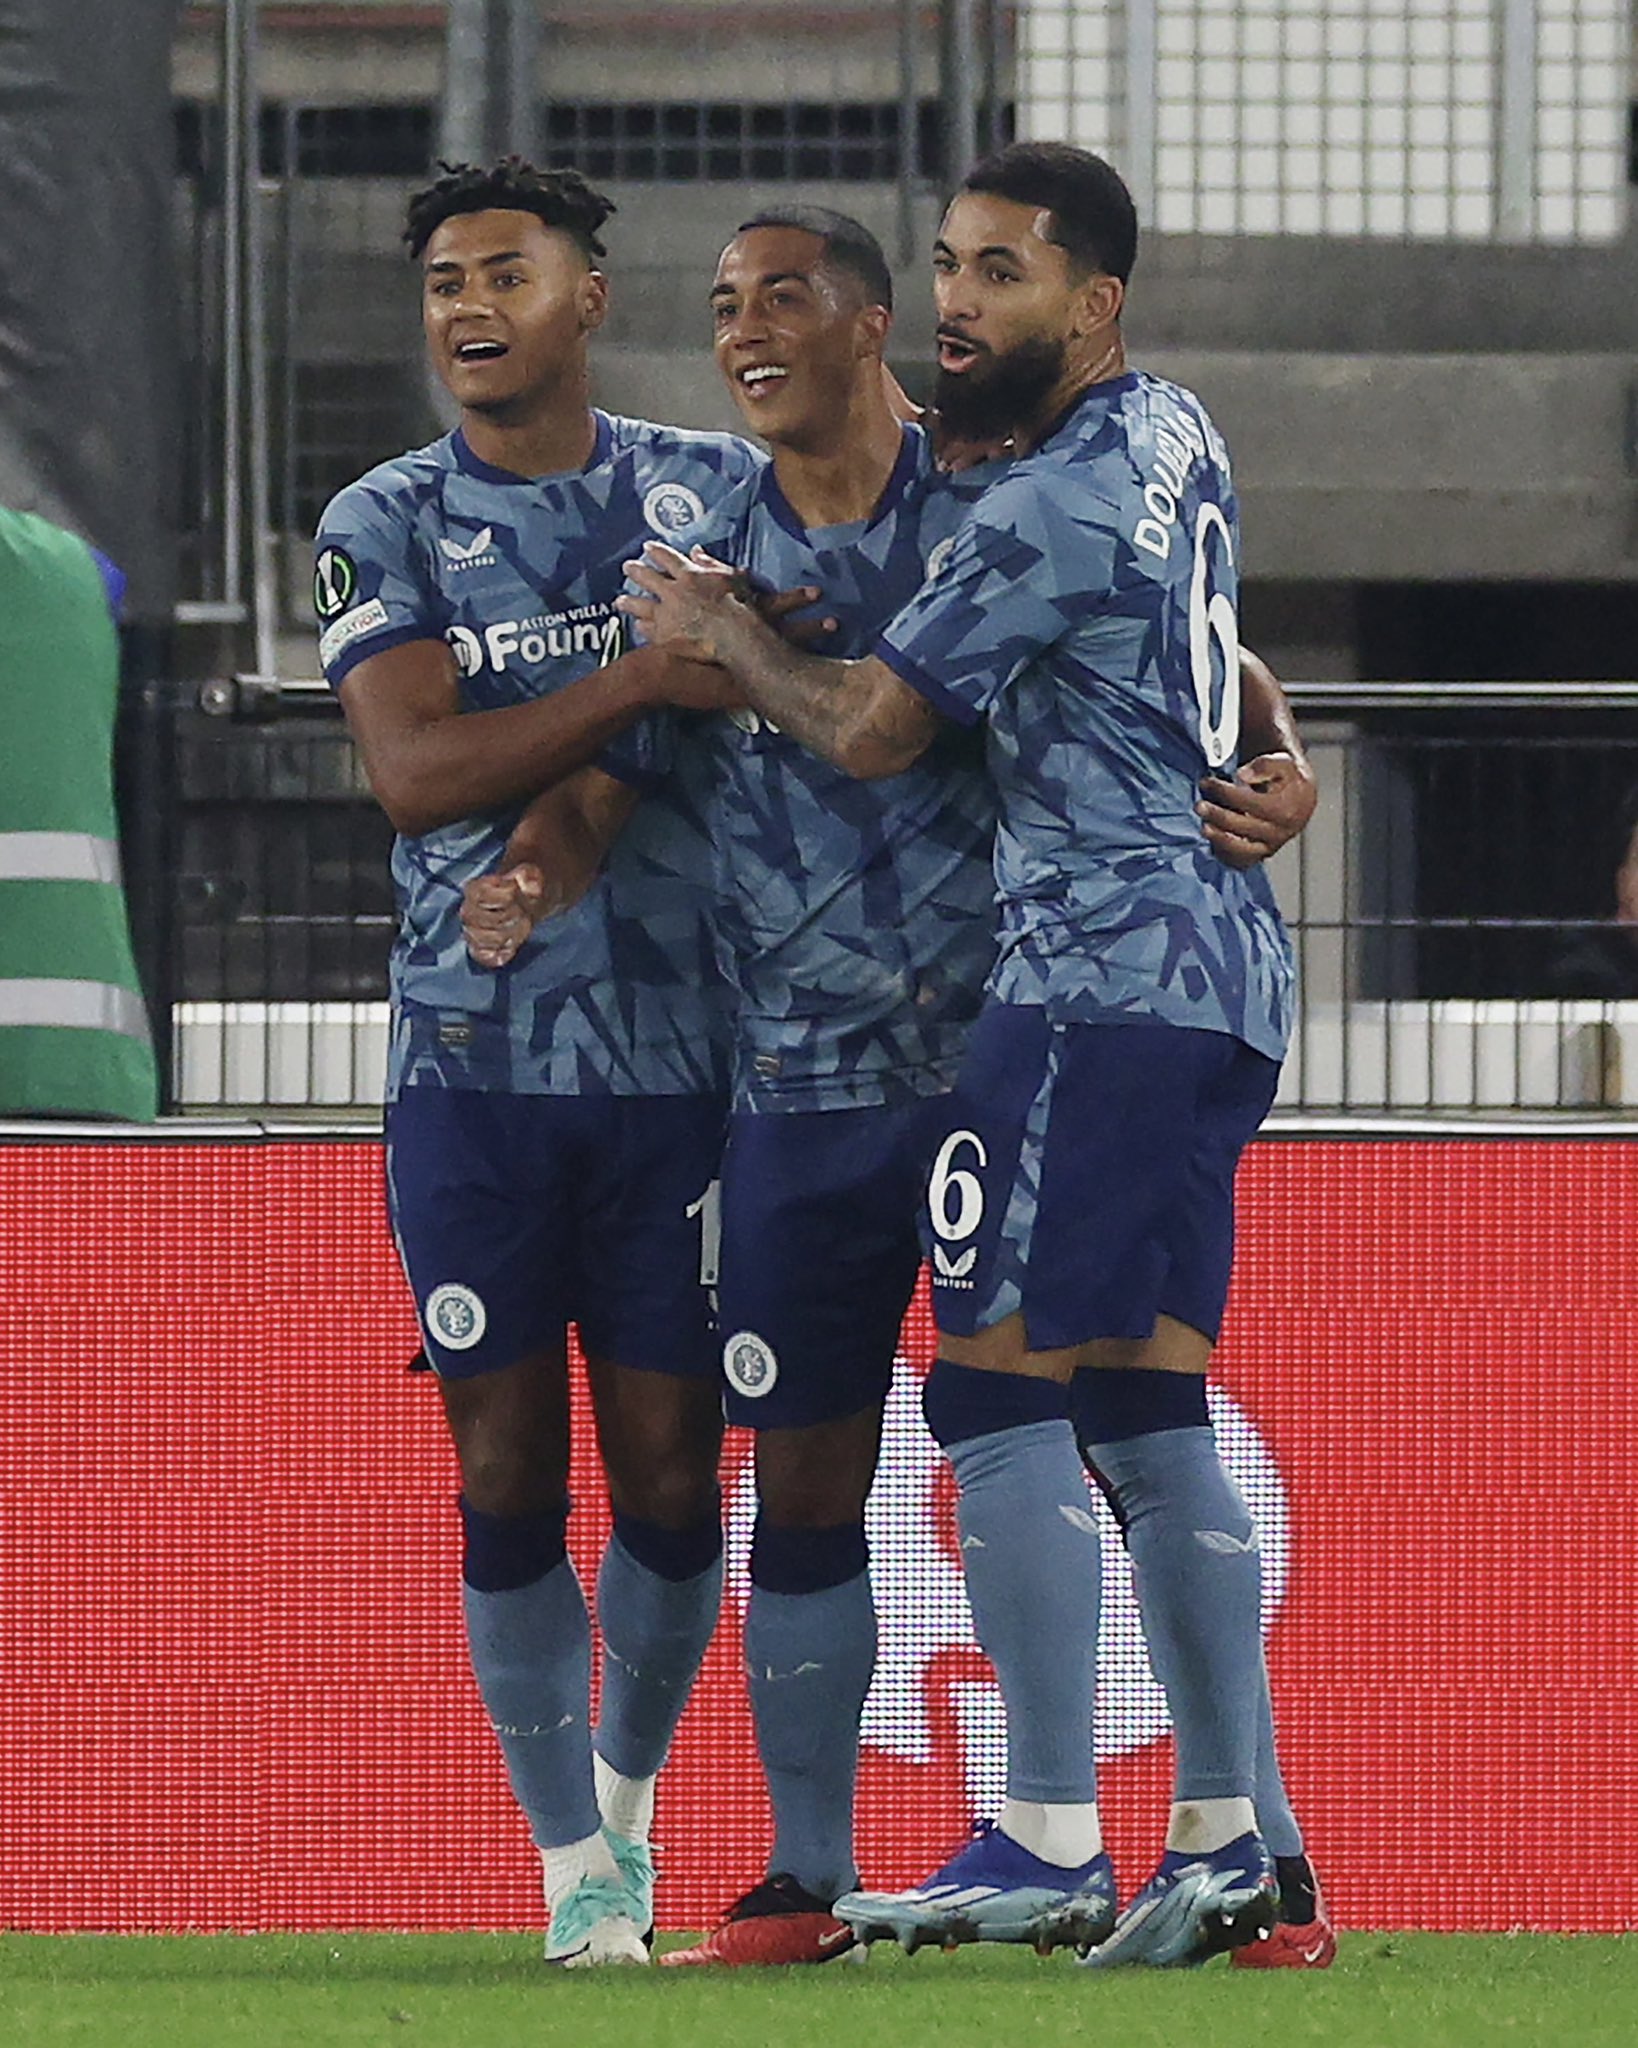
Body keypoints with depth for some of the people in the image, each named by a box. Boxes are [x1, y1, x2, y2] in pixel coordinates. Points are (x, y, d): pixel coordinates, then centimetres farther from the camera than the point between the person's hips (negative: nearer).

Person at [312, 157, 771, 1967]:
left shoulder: (715, 490, 7)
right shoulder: (386, 528, 2)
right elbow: (415, 772, -12)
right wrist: (641, 680, -20)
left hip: (679, 1057, 1)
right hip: (475, 1064, -1)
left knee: (669, 1478, 3)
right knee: (509, 1479, 0)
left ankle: (626, 1789, 28)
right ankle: (575, 1866, 11)